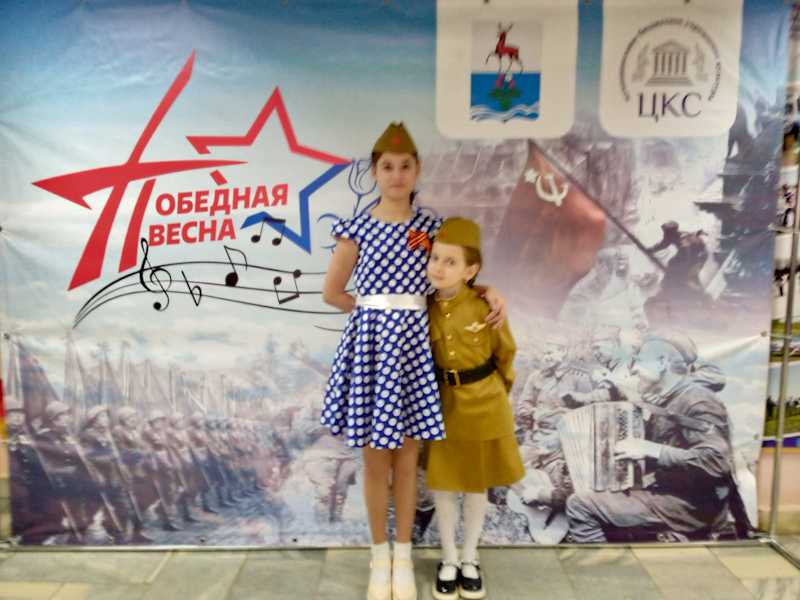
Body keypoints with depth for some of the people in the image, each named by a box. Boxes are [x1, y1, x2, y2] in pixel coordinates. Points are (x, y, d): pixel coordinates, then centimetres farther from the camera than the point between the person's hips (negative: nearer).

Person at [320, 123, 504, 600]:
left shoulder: (431, 227, 5)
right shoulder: (357, 228, 0)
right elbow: (332, 292, 6)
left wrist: (491, 292, -5)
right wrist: (373, 310, 2)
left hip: (414, 342, 1)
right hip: (371, 341, -1)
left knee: (407, 457, 10)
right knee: (376, 458, 8)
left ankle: (403, 558, 29)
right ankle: (380, 557, 29)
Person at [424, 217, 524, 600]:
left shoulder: (485, 306, -17)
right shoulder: (426, 308, -8)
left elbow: (505, 353, -1)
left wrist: (494, 392, 10)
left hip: (484, 406, -2)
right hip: (443, 406, 2)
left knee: (477, 485, 14)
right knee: (443, 485, 11)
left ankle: (470, 559, 35)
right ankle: (448, 560, 33)